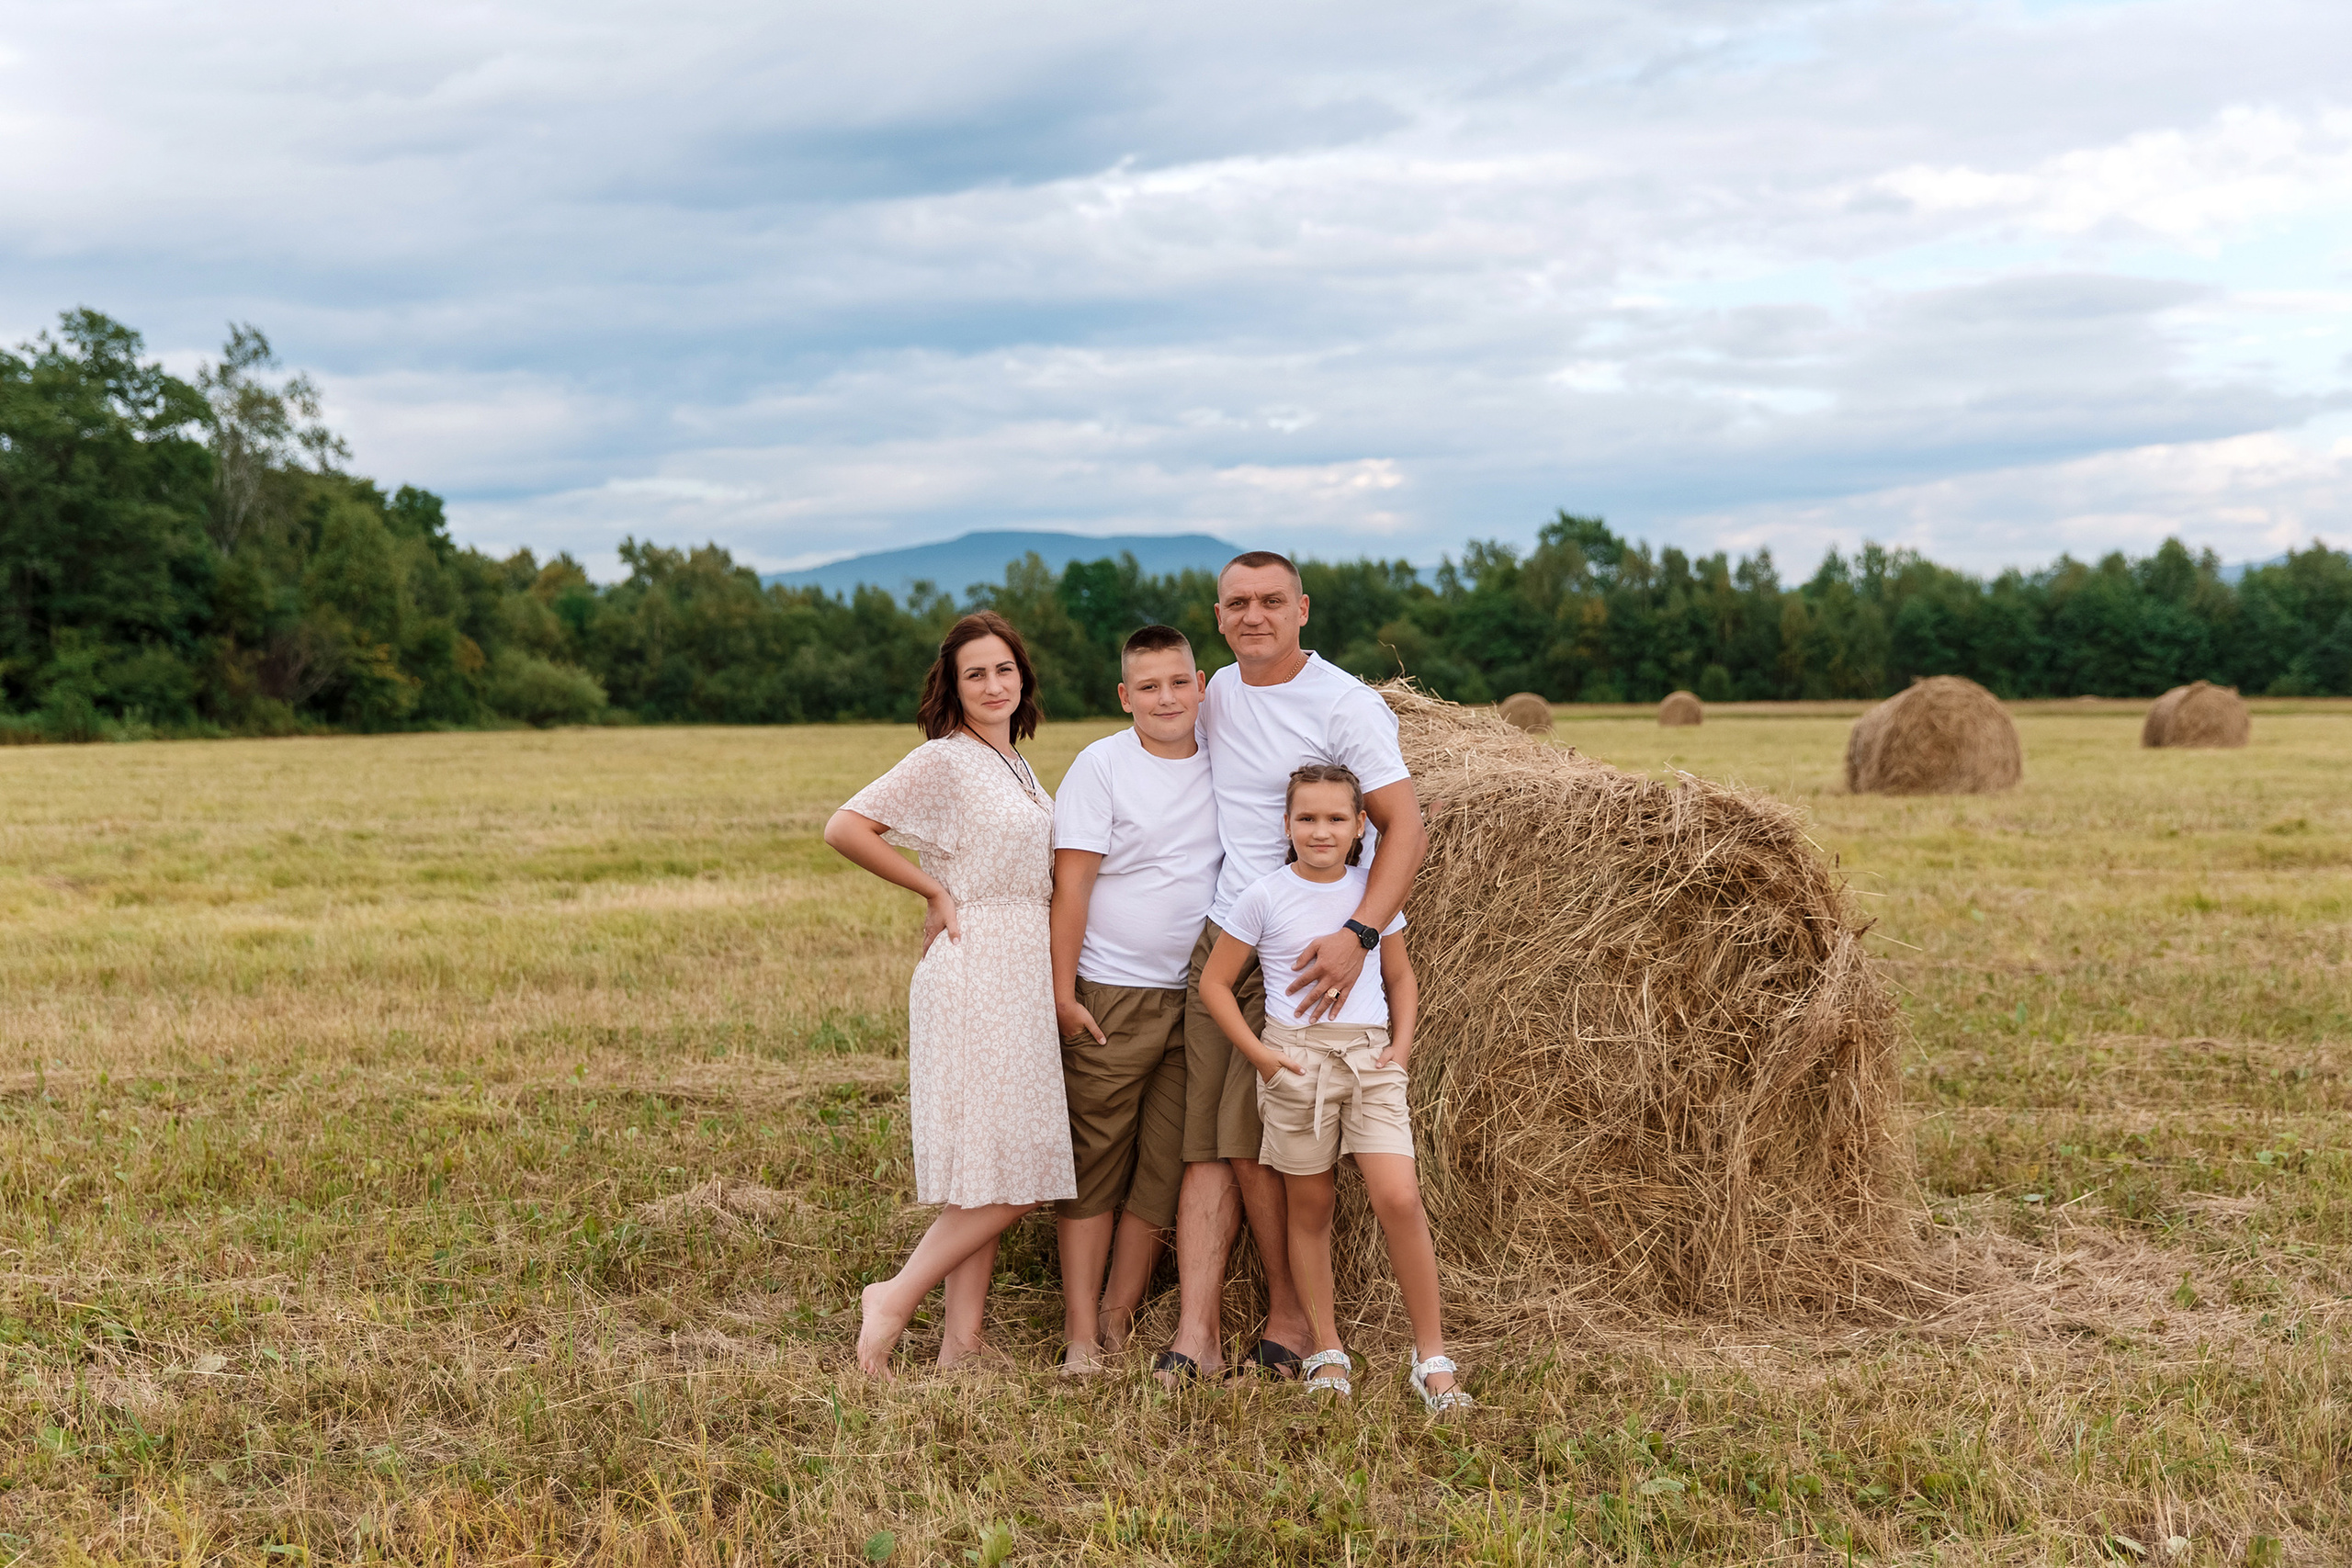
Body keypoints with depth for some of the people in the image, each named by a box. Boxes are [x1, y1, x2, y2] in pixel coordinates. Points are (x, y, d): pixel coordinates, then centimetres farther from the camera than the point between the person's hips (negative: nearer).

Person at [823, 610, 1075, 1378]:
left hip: (1025, 971, 8)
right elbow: (845, 828, -17)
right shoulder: (943, 760, -9)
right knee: (1004, 1175, -11)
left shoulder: (1017, 765, 17)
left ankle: (962, 1341, 11)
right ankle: (896, 1298, 0)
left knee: (991, 1179, 7)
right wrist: (936, 891, -9)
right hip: (976, 970, -8)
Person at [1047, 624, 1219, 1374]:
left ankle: (1118, 1321, 16)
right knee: (1094, 1164, -1)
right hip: (1110, 997, -4)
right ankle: (1080, 1333, 4)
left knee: (1165, 1167, 6)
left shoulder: (1223, 761, 7)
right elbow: (1072, 882, -8)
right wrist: (1062, 991, -11)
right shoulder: (1102, 765, -6)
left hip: (1196, 995, 4)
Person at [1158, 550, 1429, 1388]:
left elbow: (1405, 827, -14)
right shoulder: (1217, 693, 12)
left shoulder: (1346, 705, -8)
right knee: (1202, 1139, -2)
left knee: (1249, 1139, -9)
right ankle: (1196, 1332, -3)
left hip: (1303, 954, -6)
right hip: (1216, 941, 6)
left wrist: (1358, 934, -26)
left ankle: (1291, 1315, 11)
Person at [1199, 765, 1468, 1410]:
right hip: (1294, 1059, -1)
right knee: (1309, 1208, 6)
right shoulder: (1264, 896, -2)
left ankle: (1432, 1356, -1)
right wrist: (1257, 1052, -5)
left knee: (1399, 1199, -11)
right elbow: (1214, 981, 3)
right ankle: (1327, 1351, 20)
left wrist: (1402, 1041, 3)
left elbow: (1400, 976, 18)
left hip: (1369, 1057, 1)